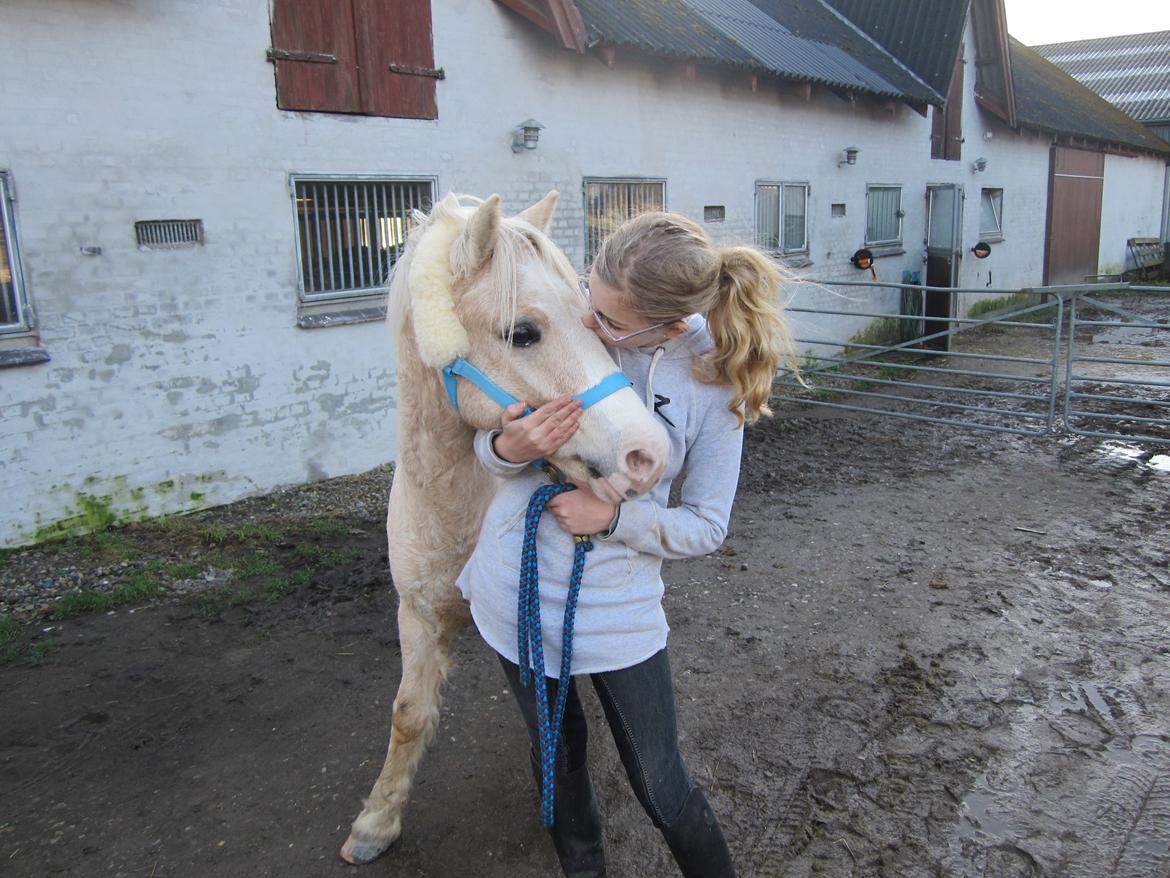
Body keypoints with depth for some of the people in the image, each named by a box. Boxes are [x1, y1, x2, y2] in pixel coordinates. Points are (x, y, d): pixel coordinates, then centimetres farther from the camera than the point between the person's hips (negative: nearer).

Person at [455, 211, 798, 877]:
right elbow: (490, 445, -2)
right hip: (516, 591, 3)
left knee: (665, 792, 10)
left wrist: (612, 516, -25)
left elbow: (706, 526, -9)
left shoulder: (714, 376, -16)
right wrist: (509, 448, -26)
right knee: (558, 754, 24)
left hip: (618, 611, -2)